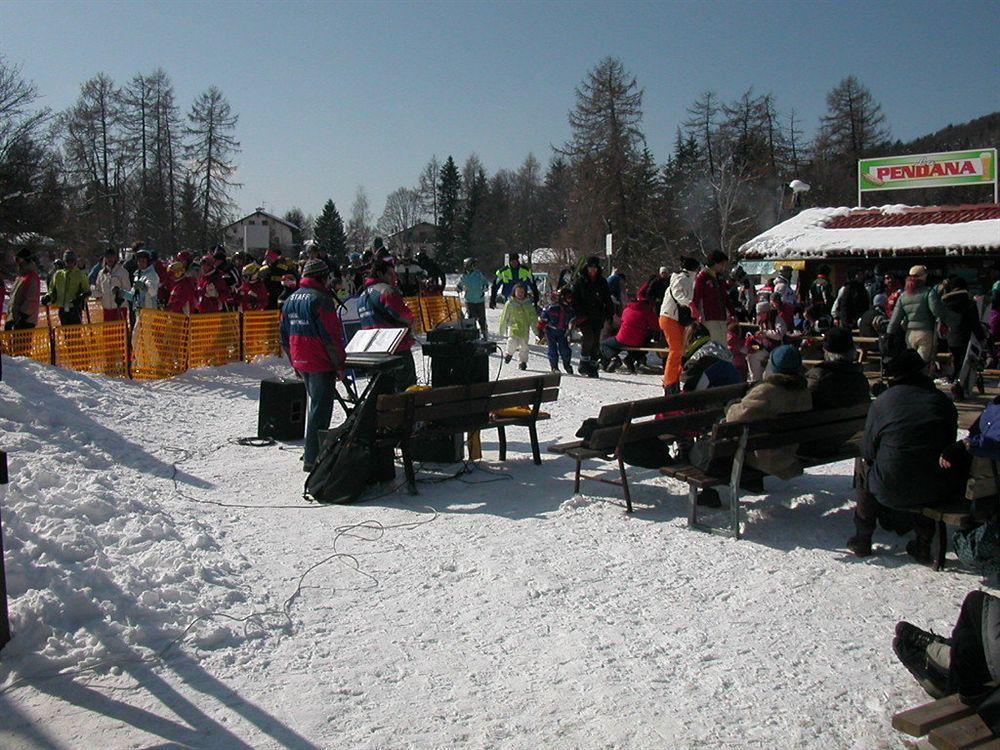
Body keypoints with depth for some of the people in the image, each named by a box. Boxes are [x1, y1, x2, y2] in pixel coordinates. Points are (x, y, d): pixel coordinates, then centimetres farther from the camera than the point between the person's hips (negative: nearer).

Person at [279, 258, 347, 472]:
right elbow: (331, 336, -17)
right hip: (321, 364, -8)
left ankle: (313, 449, 29)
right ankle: (312, 458, -1)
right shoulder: (320, 299, -15)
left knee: (317, 404, 22)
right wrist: (340, 364, -10)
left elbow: (285, 338, 16)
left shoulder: (290, 300, 11)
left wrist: (294, 363, 23)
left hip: (301, 363, 8)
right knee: (320, 409, -3)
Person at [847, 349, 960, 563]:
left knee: (864, 467, 29)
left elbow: (868, 451, -2)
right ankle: (923, 544, 38)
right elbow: (950, 444, 13)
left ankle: (862, 540, 35)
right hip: (938, 492, 2)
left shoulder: (883, 402, -8)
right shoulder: (944, 402, 1)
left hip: (892, 491, -2)